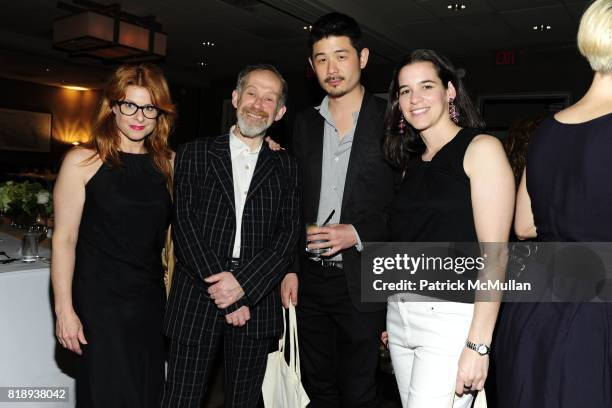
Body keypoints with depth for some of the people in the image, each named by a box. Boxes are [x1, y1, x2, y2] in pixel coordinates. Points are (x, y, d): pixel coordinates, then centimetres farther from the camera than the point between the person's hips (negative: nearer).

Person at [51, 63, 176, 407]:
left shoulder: (168, 163, 5)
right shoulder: (83, 161, -6)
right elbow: (64, 239, -7)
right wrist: (64, 310, -9)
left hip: (152, 302, 4)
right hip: (99, 302, -4)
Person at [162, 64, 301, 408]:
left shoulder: (286, 167, 9)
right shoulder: (195, 154, 6)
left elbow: (289, 234, 0)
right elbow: (185, 225, -3)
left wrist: (243, 285, -13)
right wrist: (221, 288, -10)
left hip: (256, 300, 1)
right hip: (197, 297, -1)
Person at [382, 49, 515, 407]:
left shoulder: (481, 148, -7)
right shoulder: (412, 162, 12)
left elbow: (494, 252, -13)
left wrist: (478, 344, -18)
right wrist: (393, 318, 11)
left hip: (452, 318, -6)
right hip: (400, 314, 6)